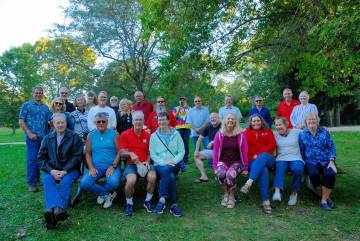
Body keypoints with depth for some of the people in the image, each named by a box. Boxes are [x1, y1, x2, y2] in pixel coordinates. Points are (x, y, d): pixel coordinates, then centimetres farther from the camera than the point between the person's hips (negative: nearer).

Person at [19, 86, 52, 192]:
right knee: (32, 159, -3)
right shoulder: (26, 105, 2)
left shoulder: (45, 107, 14)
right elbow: (21, 121, -2)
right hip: (32, 136, -4)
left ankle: (37, 179, 21)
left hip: (44, 137, 4)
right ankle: (31, 183, 3)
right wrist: (29, 133, -11)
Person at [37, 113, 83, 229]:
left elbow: (77, 156, -4)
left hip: (69, 170, -2)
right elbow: (41, 157, 7)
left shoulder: (74, 137, 4)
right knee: (46, 180, -29)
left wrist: (65, 171, -16)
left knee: (65, 181, -32)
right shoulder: (47, 138, 13)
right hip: (52, 170, 2)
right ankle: (55, 209, -47)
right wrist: (51, 171, -10)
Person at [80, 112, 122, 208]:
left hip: (112, 166, -2)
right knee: (84, 183, -21)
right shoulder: (90, 135, 9)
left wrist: (113, 166, -13)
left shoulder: (114, 134, 2)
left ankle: (102, 194, 8)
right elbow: (88, 153, 10)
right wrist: (91, 168, -5)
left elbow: (119, 152, -2)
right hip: (96, 166, 3)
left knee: (113, 182, -31)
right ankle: (108, 194, 3)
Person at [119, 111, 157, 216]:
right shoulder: (125, 134, 3)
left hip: (145, 163, 2)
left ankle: (148, 201, 2)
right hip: (131, 164, -2)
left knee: (153, 177, -27)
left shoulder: (148, 135, 10)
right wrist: (130, 153, -20)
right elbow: (121, 152, 0)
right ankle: (129, 203, -1)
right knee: (131, 180, -31)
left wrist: (147, 161, -3)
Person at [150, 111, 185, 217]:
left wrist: (172, 162, -13)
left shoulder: (176, 134, 9)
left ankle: (162, 199, -30)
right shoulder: (154, 136, 9)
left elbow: (182, 151, 5)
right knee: (171, 177, -33)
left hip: (174, 166, 0)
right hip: (159, 165, 0)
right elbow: (152, 154, 3)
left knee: (165, 170, -35)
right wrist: (164, 162, -13)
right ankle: (173, 205, -27)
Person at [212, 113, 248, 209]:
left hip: (236, 162, -1)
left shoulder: (241, 135, -2)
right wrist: (215, 167, -2)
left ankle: (232, 196, -4)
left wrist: (245, 168, 1)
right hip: (223, 161, 1)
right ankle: (226, 193, 0)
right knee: (221, 174, -31)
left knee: (230, 174, -32)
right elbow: (215, 151, 1)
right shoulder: (219, 135, 0)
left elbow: (244, 152, 0)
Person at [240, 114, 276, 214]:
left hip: (268, 159, 1)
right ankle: (266, 201, -36)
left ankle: (248, 183, -47)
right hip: (253, 160, -1)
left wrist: (259, 154, -9)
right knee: (263, 170, -34)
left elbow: (272, 145, 4)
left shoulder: (268, 131, 20)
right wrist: (252, 157, -11)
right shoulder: (246, 132, 18)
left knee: (263, 156, -36)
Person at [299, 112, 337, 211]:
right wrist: (305, 163, -6)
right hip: (311, 161, -1)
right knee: (313, 174, -32)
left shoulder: (324, 132, 6)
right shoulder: (302, 134, 5)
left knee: (330, 174, -29)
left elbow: (332, 147, 4)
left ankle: (324, 200, -9)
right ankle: (326, 196, -5)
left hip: (326, 160, 1)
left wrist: (331, 161, -8)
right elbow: (301, 151, 4)